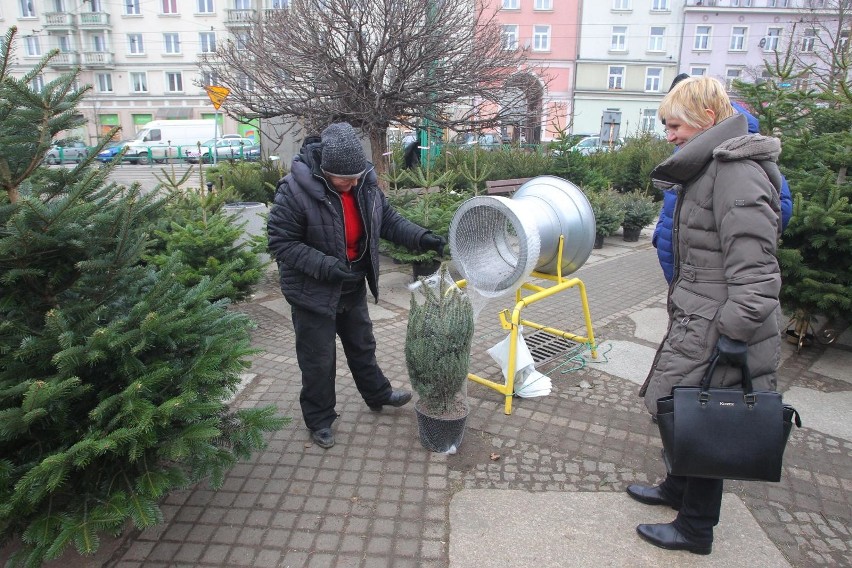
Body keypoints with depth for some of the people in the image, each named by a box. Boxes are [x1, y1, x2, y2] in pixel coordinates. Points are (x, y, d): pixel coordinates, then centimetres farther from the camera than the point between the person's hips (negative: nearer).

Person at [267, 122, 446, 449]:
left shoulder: (365, 182, -9)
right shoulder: (295, 190, -27)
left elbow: (387, 219, 2)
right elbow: (281, 242, -23)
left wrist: (420, 237, -14)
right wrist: (326, 266, -32)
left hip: (353, 286, 6)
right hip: (313, 291, -5)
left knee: (362, 345, 25)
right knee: (318, 359, 9)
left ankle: (378, 395, 47)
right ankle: (319, 420, 30)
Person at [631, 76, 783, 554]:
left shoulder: (736, 171, -19)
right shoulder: (709, 169, 13)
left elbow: (754, 269, -24)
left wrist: (735, 337, -23)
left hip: (717, 330, -9)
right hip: (696, 319, 10)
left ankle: (696, 529, 23)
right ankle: (677, 488, 43)